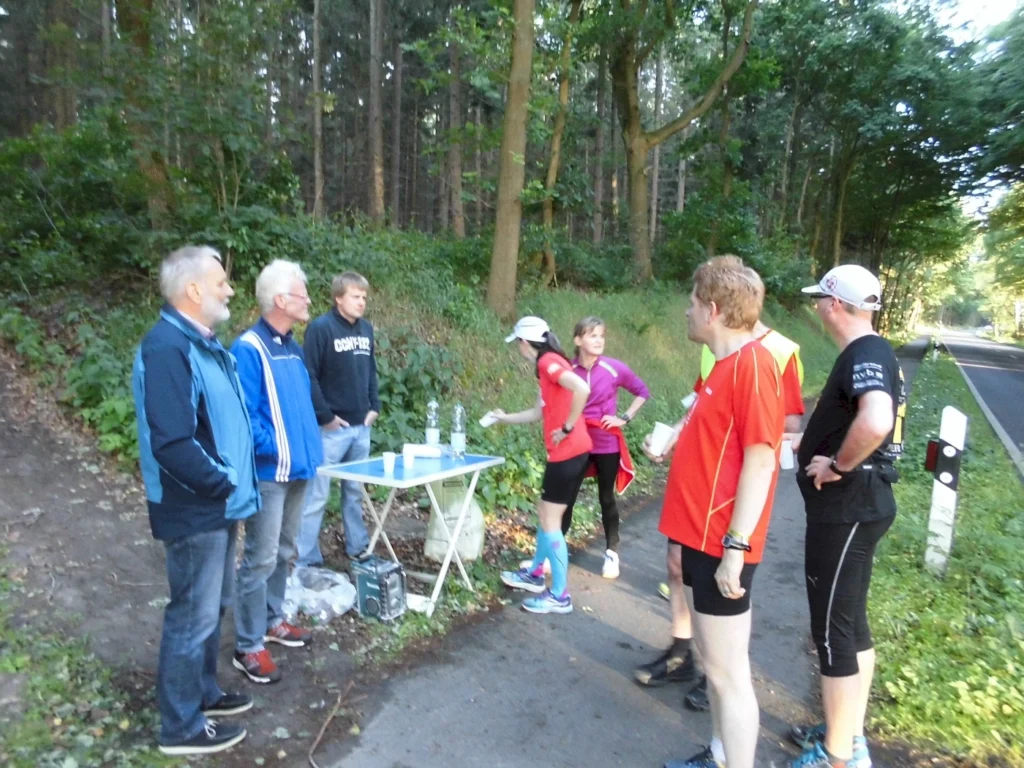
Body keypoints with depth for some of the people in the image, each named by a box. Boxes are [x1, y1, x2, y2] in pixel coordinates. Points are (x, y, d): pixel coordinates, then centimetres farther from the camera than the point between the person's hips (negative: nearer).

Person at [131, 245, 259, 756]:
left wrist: (231, 483, 9)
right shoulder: (167, 348, -23)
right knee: (193, 615, 4)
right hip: (195, 510, -10)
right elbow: (172, 443, -29)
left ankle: (202, 693, 39)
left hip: (216, 506, 10)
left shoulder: (203, 344, 10)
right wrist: (222, 483, -16)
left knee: (211, 607, 22)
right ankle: (181, 726, 22)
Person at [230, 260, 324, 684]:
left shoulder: (291, 346, 12)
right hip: (270, 472, -9)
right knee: (261, 560, -1)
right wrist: (273, 449, -20)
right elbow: (243, 415, -21)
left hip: (296, 469, 9)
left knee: (284, 554, 19)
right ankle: (248, 647, 12)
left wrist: (309, 446, 12)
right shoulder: (249, 349, -16)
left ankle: (272, 621, 36)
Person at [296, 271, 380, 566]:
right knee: (316, 494, 1)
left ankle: (358, 547, 30)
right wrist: (324, 416, -14)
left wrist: (374, 406, 10)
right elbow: (308, 376, -14)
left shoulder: (366, 328, 9)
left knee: (356, 491, 17)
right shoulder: (320, 328, -11)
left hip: (361, 426, 6)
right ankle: (307, 560, 11)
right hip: (331, 428, -6)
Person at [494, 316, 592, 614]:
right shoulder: (547, 366, 15)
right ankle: (535, 574, 36)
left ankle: (560, 596, 8)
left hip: (568, 453, -10)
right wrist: (505, 418, 34)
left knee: (550, 521, -1)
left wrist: (567, 428, -21)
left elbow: (582, 389, -30)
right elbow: (540, 412, 23)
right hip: (569, 452, 10)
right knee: (545, 512, 20)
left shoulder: (548, 361, -13)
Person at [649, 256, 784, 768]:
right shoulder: (725, 363, 12)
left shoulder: (752, 363, -17)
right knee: (713, 662, 22)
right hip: (700, 535, 10)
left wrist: (736, 546, -23)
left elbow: (760, 459, -22)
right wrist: (670, 449, 16)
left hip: (720, 544, -10)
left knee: (727, 672, 2)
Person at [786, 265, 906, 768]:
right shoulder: (872, 352, 12)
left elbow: (874, 424, -40)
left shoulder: (864, 355, -20)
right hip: (858, 507, 10)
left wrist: (837, 467, -25)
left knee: (832, 629, 2)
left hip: (846, 511, -10)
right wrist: (802, 441, 21)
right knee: (850, 623, 19)